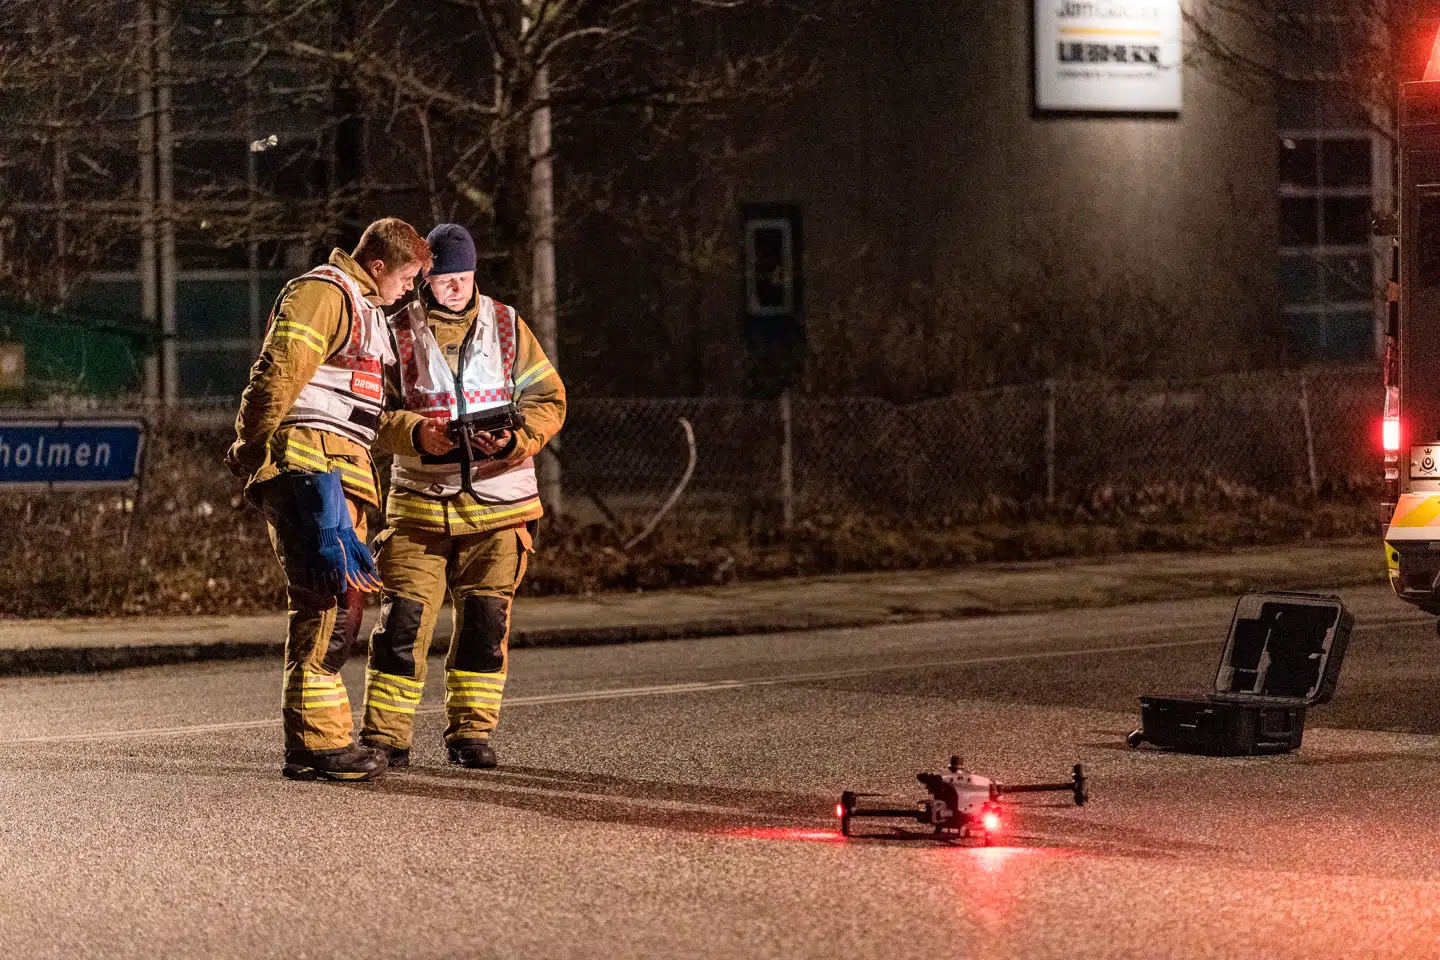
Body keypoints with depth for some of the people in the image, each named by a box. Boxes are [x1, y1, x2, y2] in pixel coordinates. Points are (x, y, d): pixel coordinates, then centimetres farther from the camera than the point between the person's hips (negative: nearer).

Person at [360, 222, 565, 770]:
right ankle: (385, 735, 0)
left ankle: (470, 733, 15)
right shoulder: (399, 331, 4)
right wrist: (416, 433, -20)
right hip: (419, 501, -1)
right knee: (403, 618, -7)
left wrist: (515, 438, -14)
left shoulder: (506, 326, 8)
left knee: (485, 621, 3)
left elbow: (548, 400, 5)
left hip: (497, 503, 1)